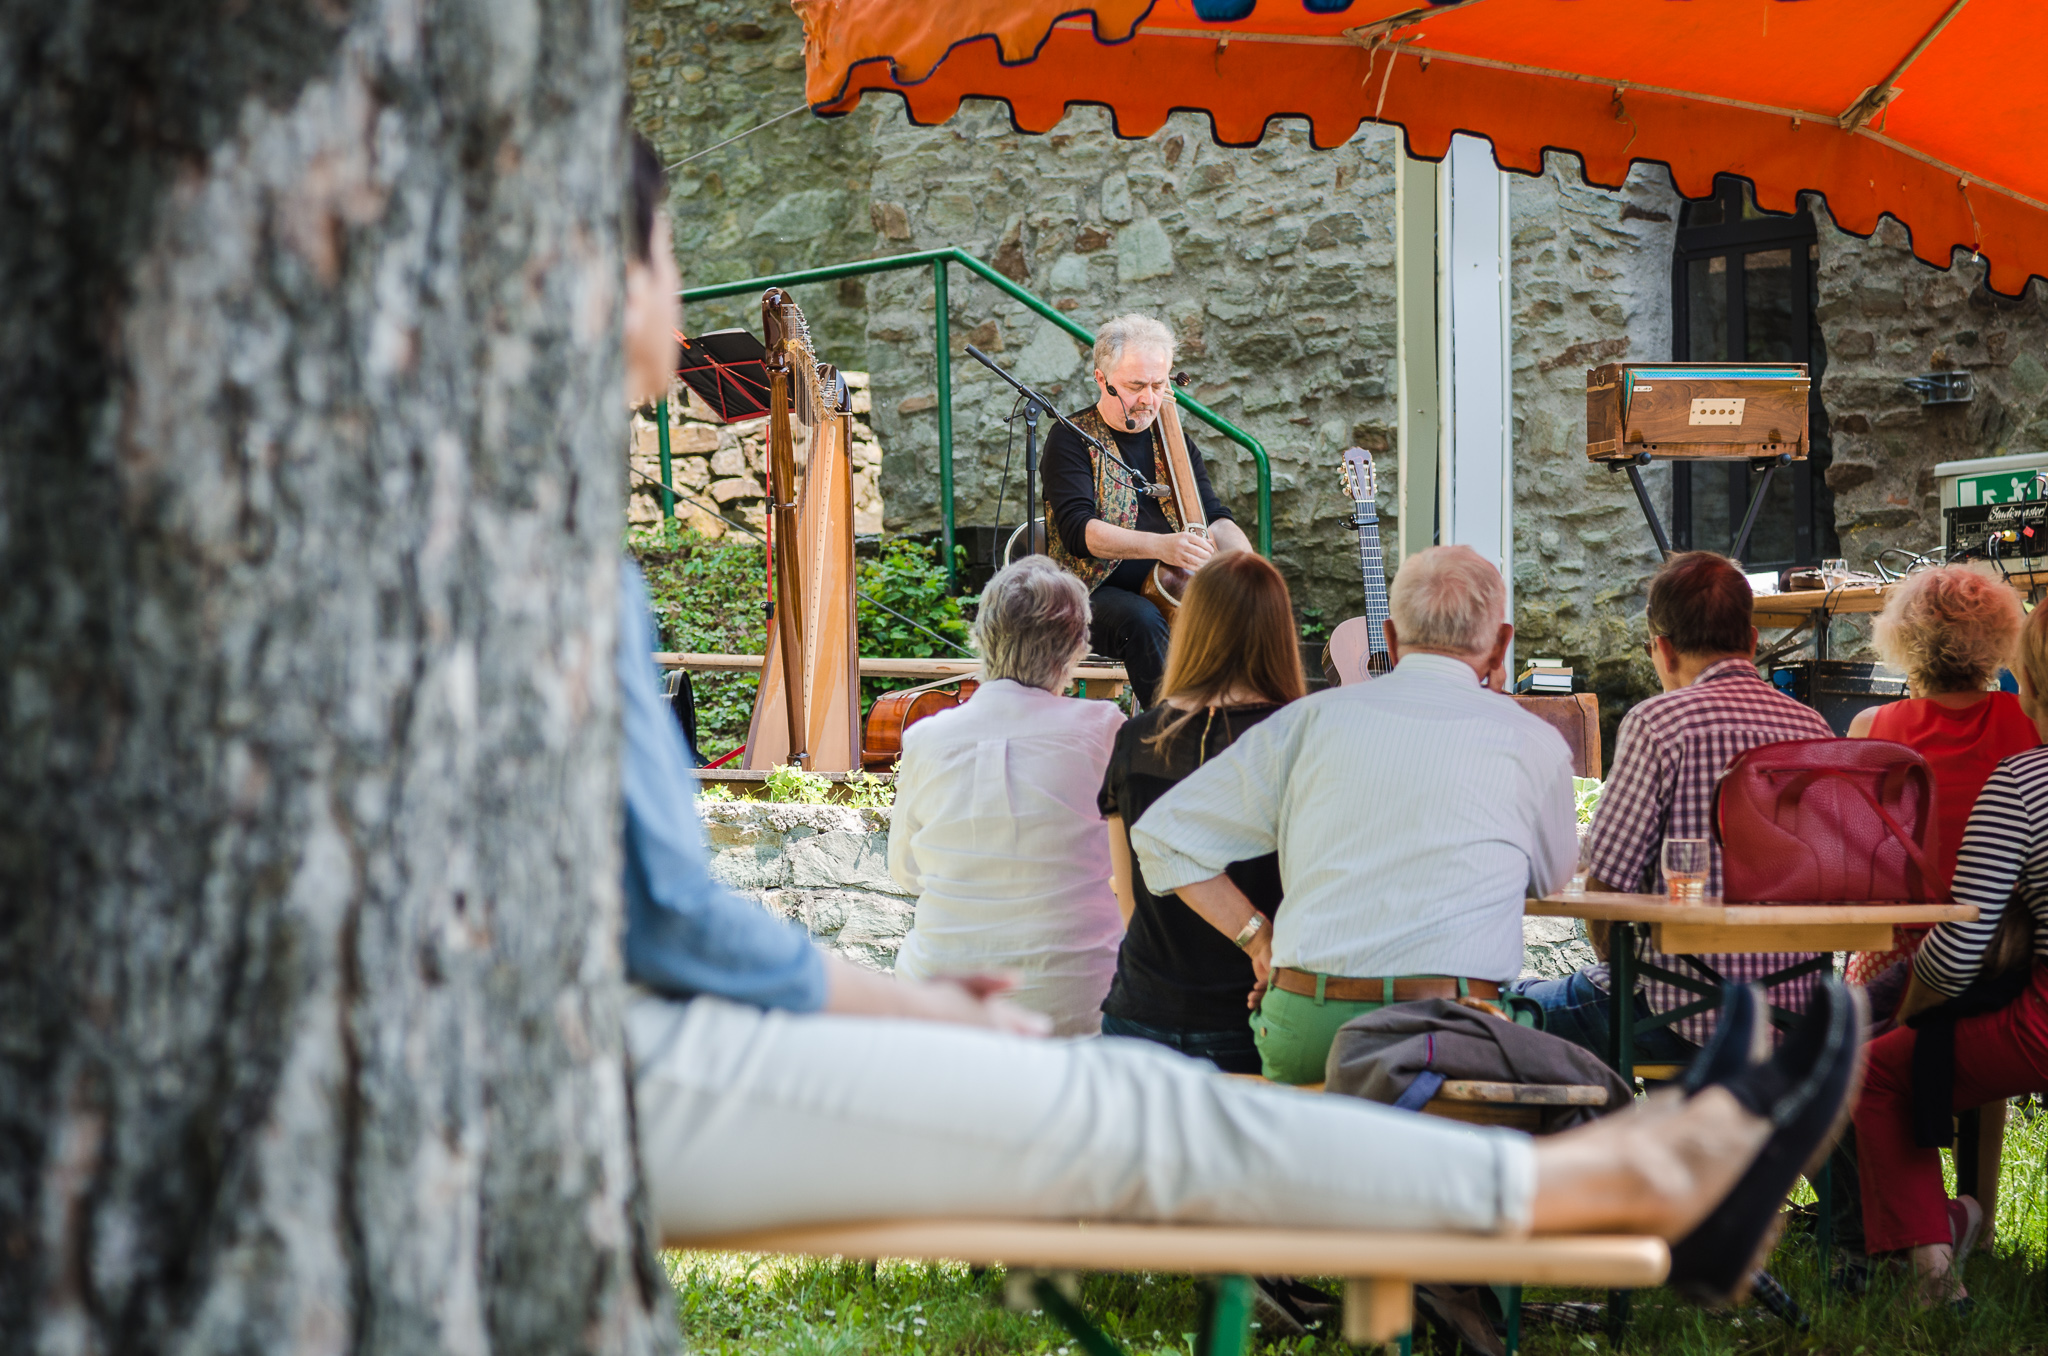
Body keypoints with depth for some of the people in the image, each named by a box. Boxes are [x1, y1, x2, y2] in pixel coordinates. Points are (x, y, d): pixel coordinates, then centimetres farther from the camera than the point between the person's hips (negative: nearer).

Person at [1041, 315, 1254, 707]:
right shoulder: (1072, 438, -2)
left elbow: (1214, 518, 12)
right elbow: (1077, 530, -15)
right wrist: (1161, 546, -30)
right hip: (1097, 591, -5)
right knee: (1142, 621, -37)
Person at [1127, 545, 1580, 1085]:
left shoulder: (1311, 720, 10)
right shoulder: (1533, 743, 8)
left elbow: (1164, 835, 12)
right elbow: (1553, 876, 28)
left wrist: (1257, 936, 15)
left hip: (1301, 1027, 2)